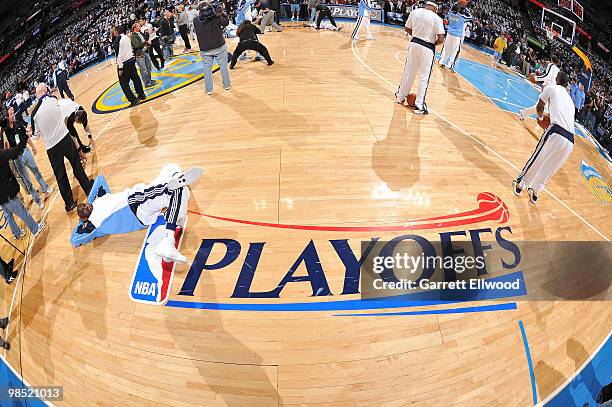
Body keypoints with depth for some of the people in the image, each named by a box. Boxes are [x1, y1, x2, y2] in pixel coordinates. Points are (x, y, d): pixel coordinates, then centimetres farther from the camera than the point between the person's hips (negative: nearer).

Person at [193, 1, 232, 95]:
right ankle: (227, 85, 25)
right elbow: (226, 22, 2)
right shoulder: (216, 16, -10)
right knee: (223, 66, 14)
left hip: (205, 49, 1)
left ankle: (209, 89, 14)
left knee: (207, 69, 12)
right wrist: (222, 13, 11)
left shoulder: (195, 20, -3)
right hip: (219, 47, -1)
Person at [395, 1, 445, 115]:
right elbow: (441, 39, -14)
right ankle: (419, 106, 7)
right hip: (427, 48, -4)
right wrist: (432, 43, 5)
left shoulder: (414, 12, 0)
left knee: (408, 72, 19)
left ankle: (400, 96, 33)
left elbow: (407, 29, 10)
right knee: (424, 77, 4)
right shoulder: (436, 18, -12)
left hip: (414, 44, 4)